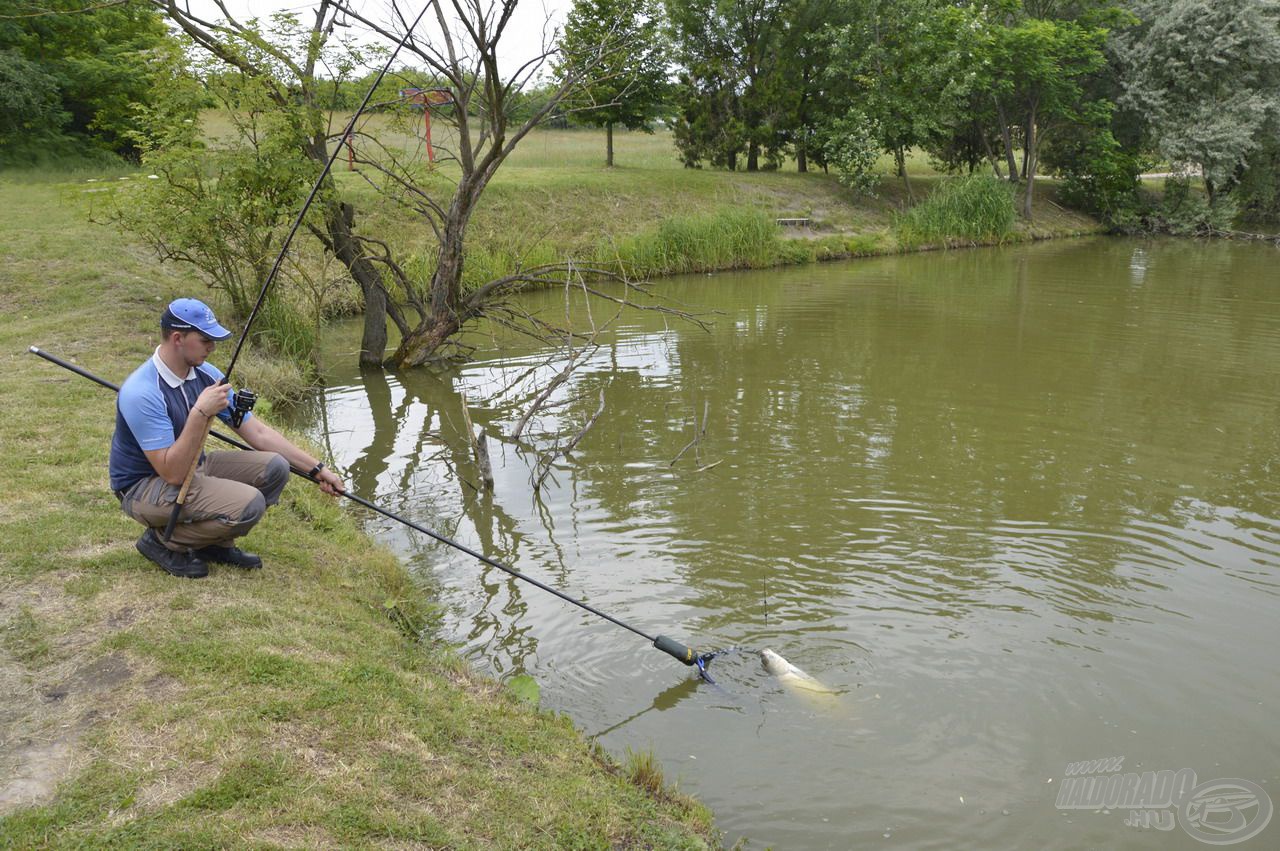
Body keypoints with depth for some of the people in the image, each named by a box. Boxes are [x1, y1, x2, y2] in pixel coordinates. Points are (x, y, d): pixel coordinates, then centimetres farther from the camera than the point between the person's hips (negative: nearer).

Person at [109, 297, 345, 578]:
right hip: (145, 486, -8)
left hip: (192, 467, 8)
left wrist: (316, 469, -4)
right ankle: (162, 540, -4)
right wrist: (200, 414, -37)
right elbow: (172, 473, -30)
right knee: (248, 504, -27)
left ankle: (214, 542, 7)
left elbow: (258, 433, 1)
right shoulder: (141, 393, -28)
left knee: (274, 467, -8)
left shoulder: (206, 374, -3)